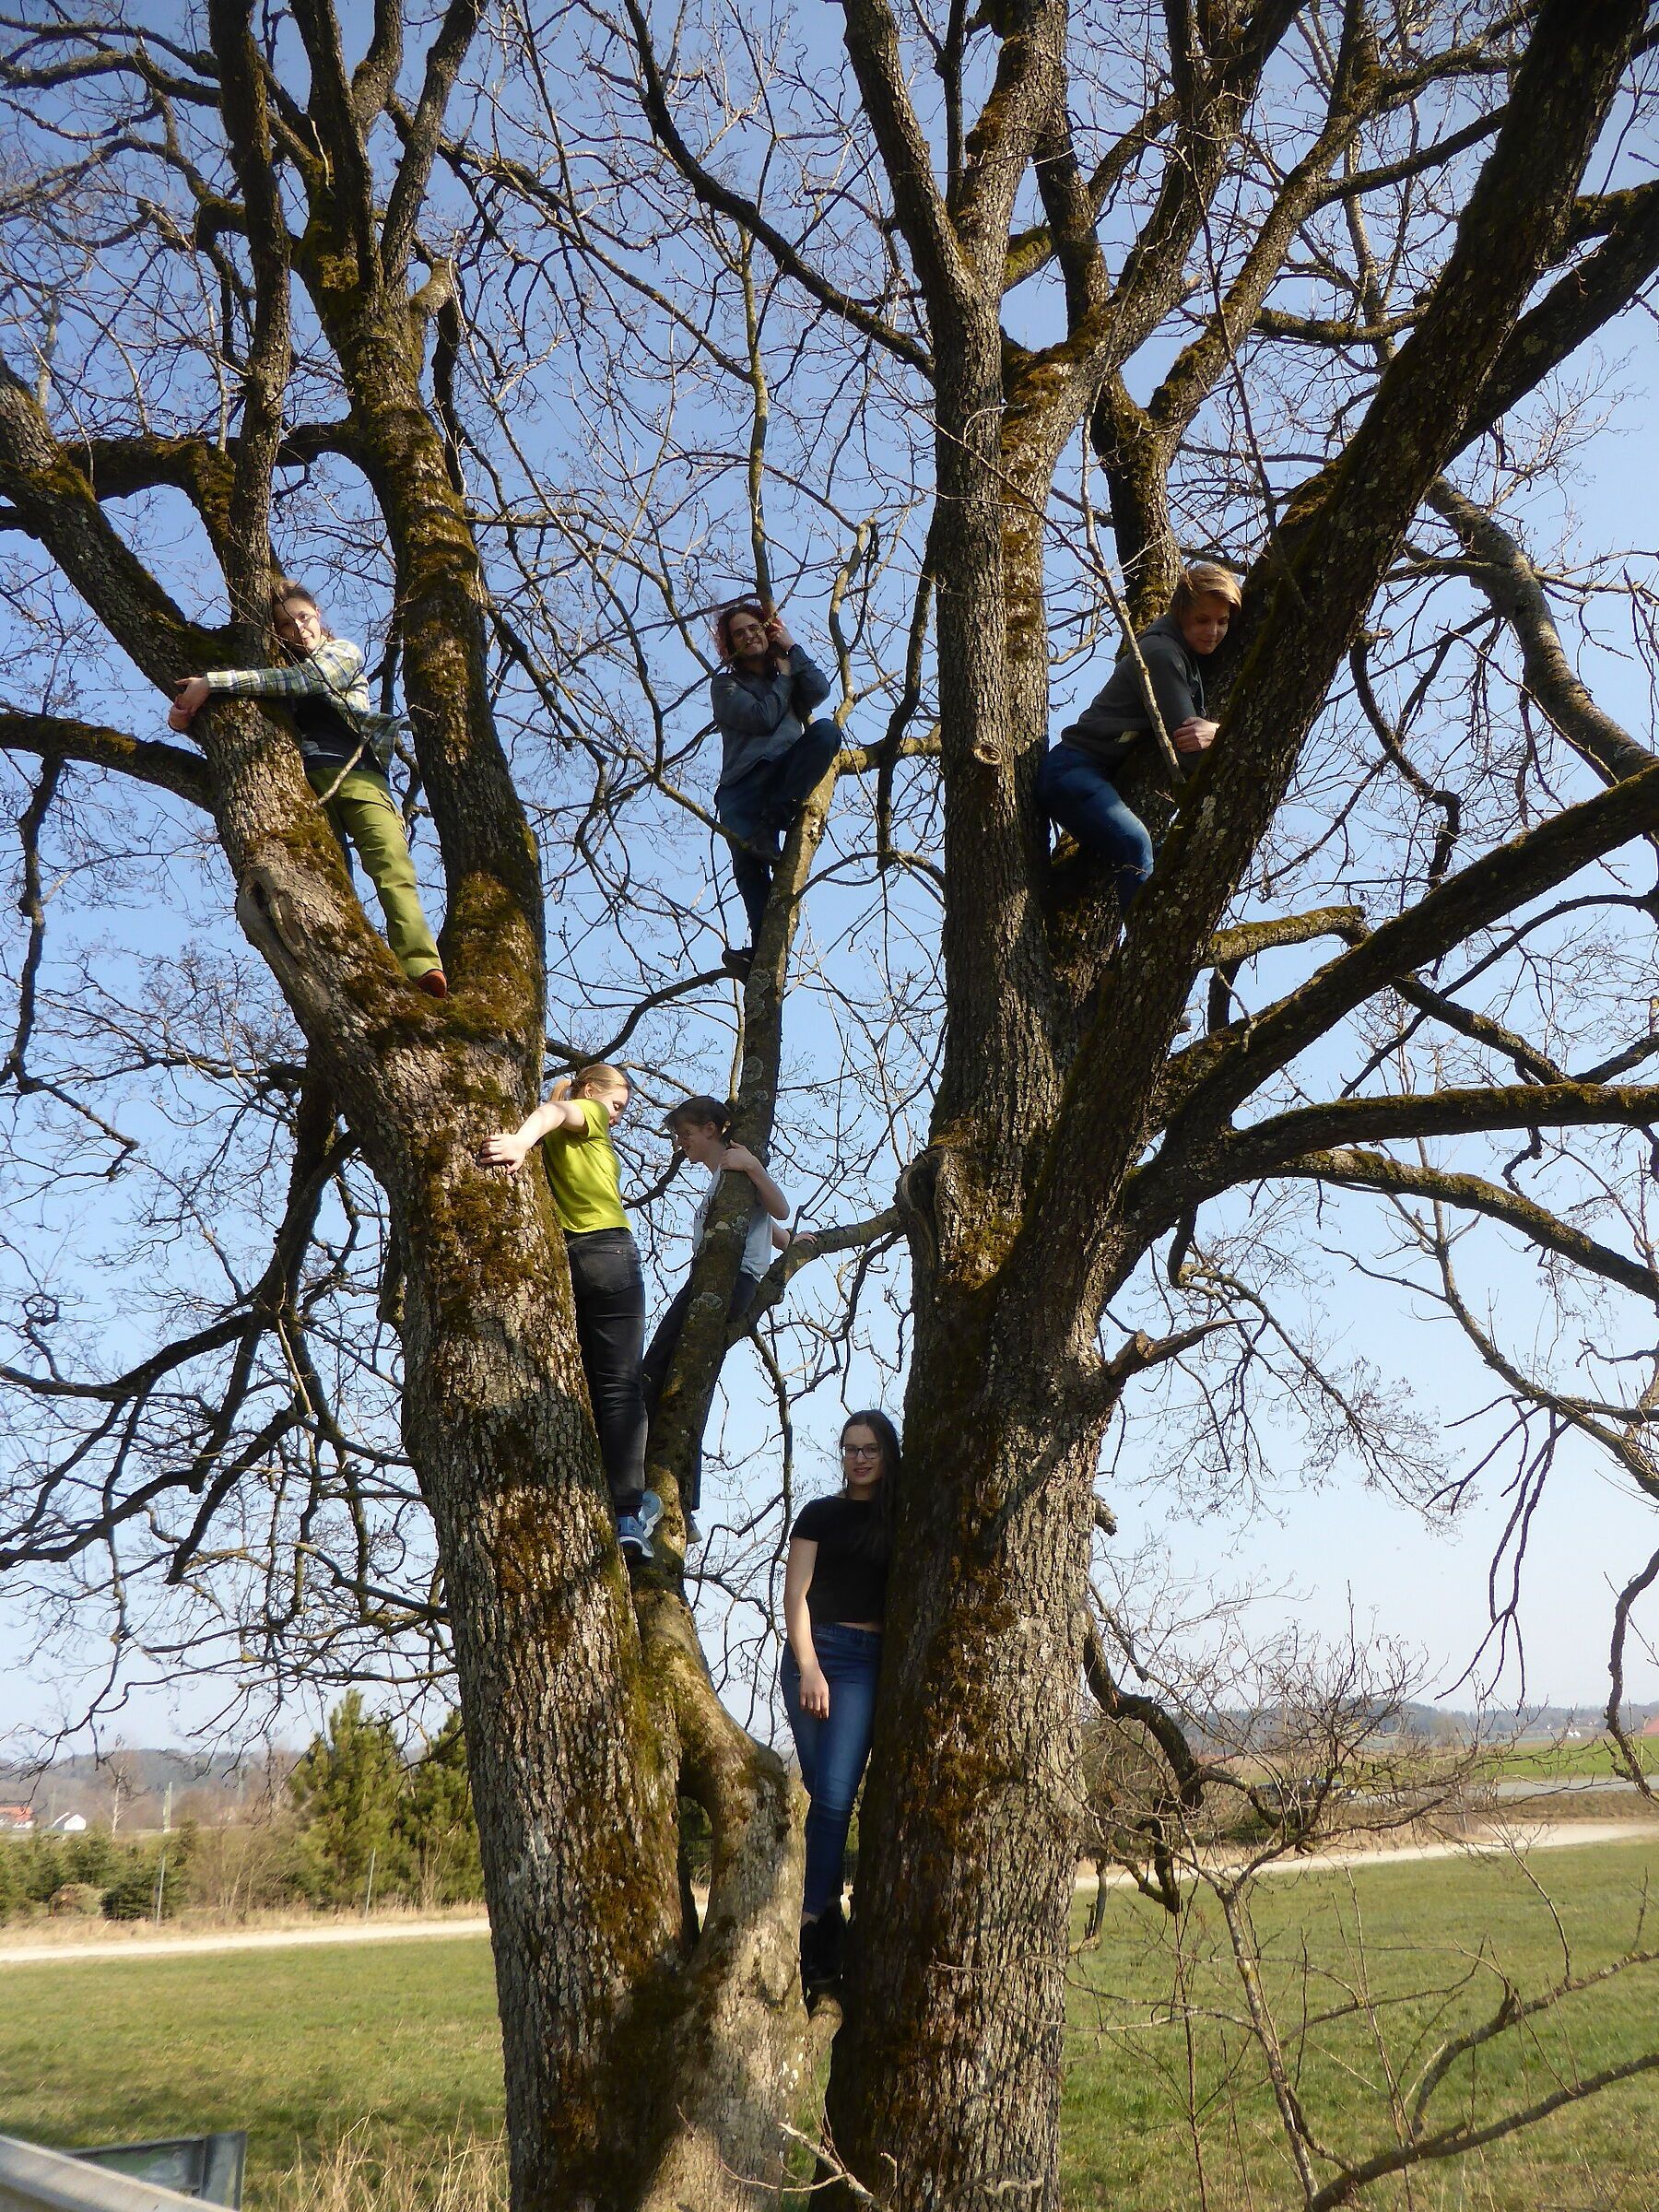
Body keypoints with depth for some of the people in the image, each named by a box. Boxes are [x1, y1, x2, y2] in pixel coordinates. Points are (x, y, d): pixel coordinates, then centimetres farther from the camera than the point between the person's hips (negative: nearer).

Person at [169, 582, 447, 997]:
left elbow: (302, 681, 0)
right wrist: (185, 710, 1)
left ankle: (421, 968, -39)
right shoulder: (277, 669, 31)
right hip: (306, 784, 3)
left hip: (357, 775, -2)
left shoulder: (345, 652, 20)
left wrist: (214, 683, -6)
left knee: (393, 870, -23)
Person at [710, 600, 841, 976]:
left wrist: (791, 649, 11)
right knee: (749, 860, -29)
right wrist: (784, 677, 13)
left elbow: (820, 691, 6)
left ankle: (773, 820, -33)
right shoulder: (725, 683, 19)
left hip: (787, 776, 3)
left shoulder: (788, 671, 30)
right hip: (742, 784, -3)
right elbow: (762, 717, -1)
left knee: (826, 731, -28)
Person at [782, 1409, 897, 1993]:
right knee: (825, 1795, 1)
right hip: (817, 1653, 0)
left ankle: (810, 1930, -10)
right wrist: (808, 1667, -10)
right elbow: (795, 1595, 1)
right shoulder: (820, 1514, 8)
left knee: (832, 1794, -10)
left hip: (870, 1664, 0)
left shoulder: (901, 1522, 12)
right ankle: (829, 1933, 7)